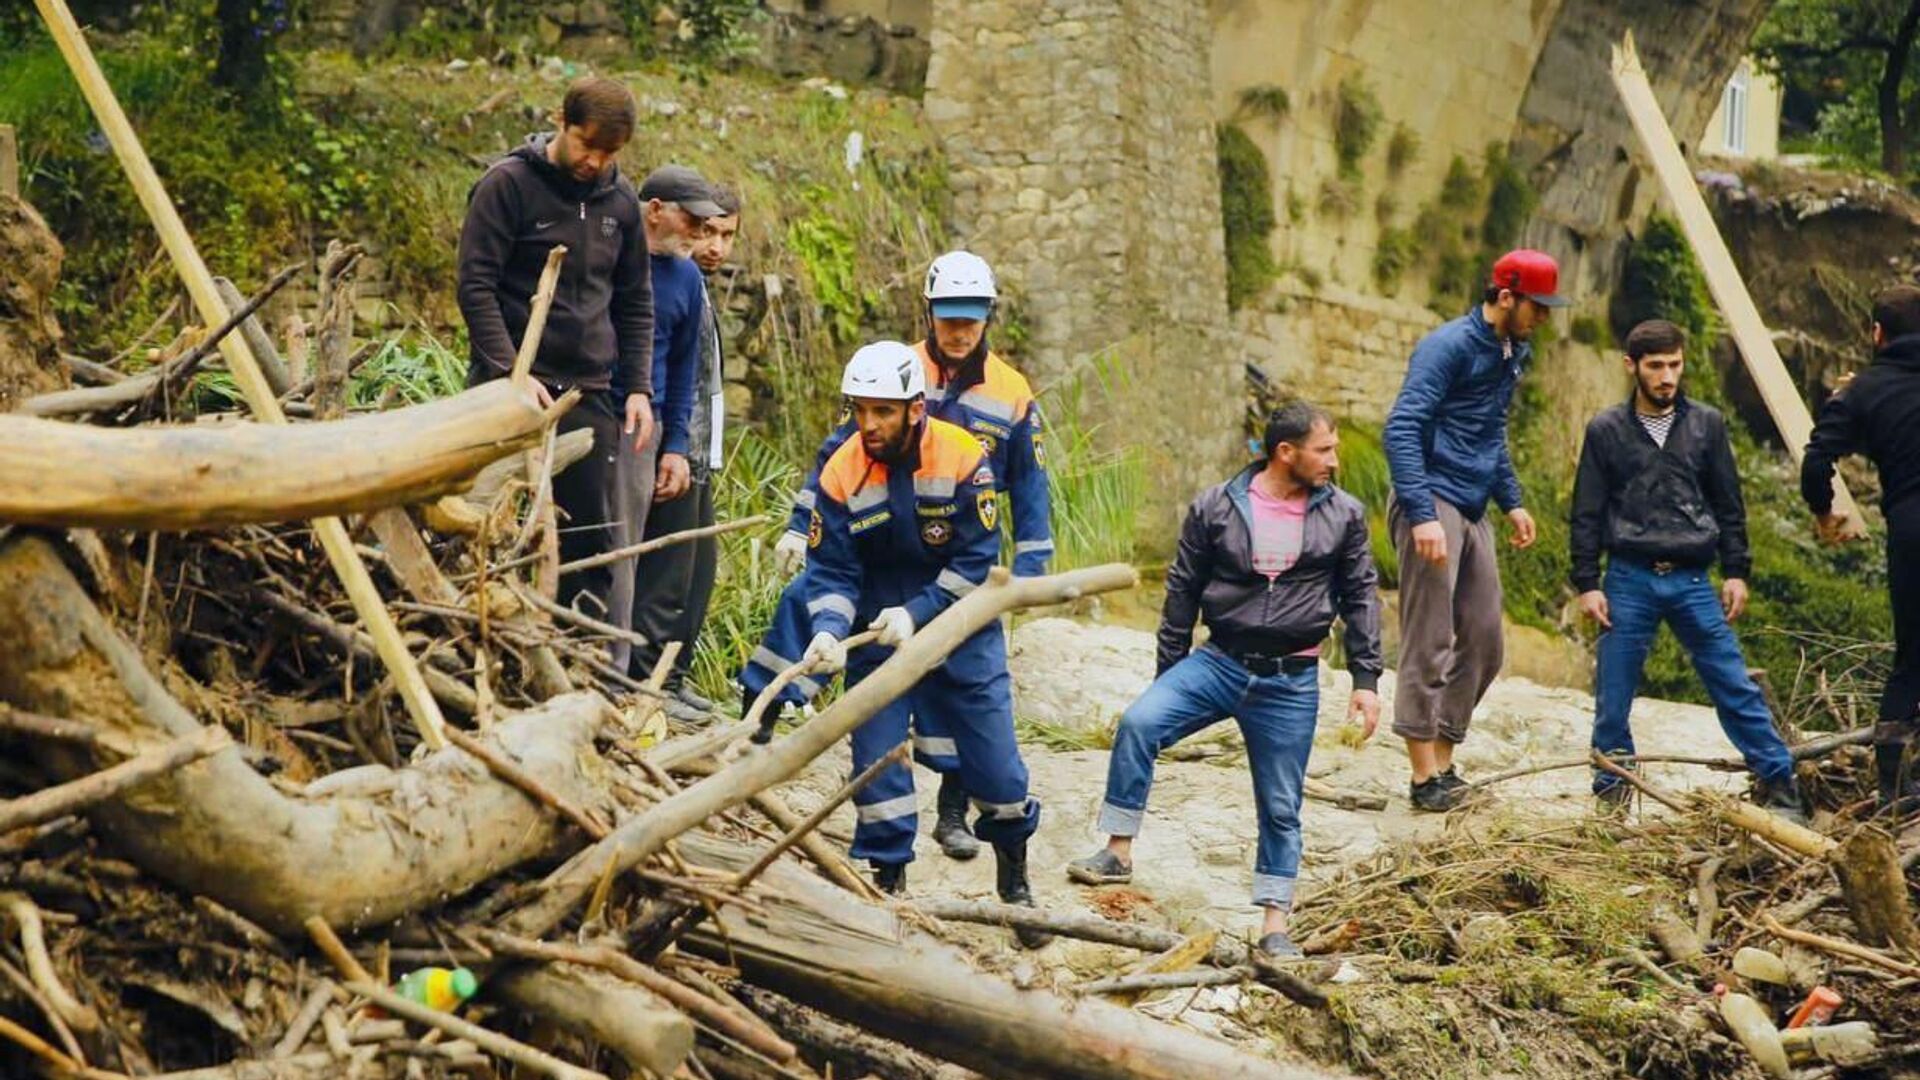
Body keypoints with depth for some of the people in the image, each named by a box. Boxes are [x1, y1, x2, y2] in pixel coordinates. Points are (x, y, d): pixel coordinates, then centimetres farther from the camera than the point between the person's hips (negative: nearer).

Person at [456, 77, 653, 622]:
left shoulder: (620, 201, 11)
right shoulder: (508, 184, -5)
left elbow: (635, 303, 18)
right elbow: (476, 286, -9)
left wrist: (638, 388, 8)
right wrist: (511, 373, -19)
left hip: (591, 394, 5)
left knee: (594, 538, 5)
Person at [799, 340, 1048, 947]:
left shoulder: (963, 459, -16)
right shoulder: (842, 475, -12)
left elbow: (976, 562, -15)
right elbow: (831, 572, -9)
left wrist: (915, 614, -25)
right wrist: (829, 632, -28)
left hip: (964, 630, -1)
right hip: (879, 636, 1)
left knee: (996, 766, 3)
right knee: (877, 764, -4)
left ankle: (1014, 884, 25)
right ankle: (889, 887, 11)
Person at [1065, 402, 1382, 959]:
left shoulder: (1344, 515, 2)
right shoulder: (1215, 508, -1)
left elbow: (1361, 598, 8)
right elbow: (1183, 590, 7)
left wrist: (1365, 680, 3)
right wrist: (1167, 673, 8)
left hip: (1291, 683, 0)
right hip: (1219, 662, 0)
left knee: (1280, 806, 4)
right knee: (1138, 723, -22)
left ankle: (1275, 923, 15)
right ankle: (1118, 851, -12)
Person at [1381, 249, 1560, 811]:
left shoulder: (1512, 353, 15)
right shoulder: (1449, 345, -13)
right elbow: (1401, 429, -21)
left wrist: (1511, 502, 25)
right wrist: (1422, 516, -28)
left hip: (1472, 512, 9)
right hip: (1432, 505, -9)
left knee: (1483, 644, 9)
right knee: (1429, 645, -7)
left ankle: (1444, 764, 17)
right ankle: (1424, 779, -2)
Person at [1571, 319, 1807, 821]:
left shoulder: (1706, 424, 7)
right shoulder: (1606, 431, 3)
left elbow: (1729, 504, 11)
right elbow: (1587, 514, 4)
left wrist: (1736, 572, 6)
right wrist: (1586, 583, -1)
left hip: (1692, 580, 1)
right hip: (1629, 579, -1)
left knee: (1735, 685, 1)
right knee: (1613, 696, 2)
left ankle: (1780, 784, 9)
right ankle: (1612, 794, 15)